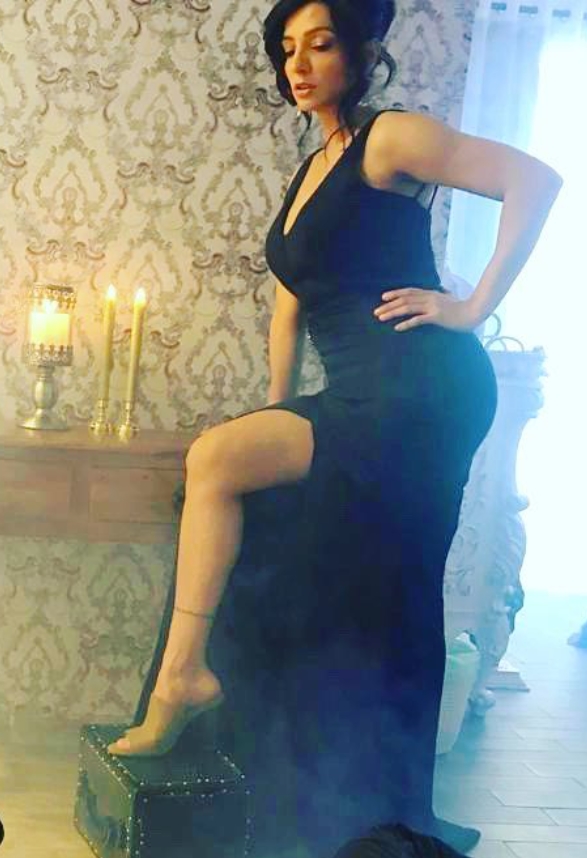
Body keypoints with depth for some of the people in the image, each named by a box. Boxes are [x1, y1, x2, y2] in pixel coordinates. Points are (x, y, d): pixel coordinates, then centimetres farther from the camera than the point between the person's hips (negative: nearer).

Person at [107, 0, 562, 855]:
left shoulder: (389, 138, -3)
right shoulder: (311, 170, 21)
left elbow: (535, 180, -12)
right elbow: (290, 303, 24)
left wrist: (475, 306, -15)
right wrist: (276, 416, 17)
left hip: (420, 389, -9)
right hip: (361, 398, 9)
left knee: (215, 456, -20)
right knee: (368, 613, 9)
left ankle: (182, 671, -9)